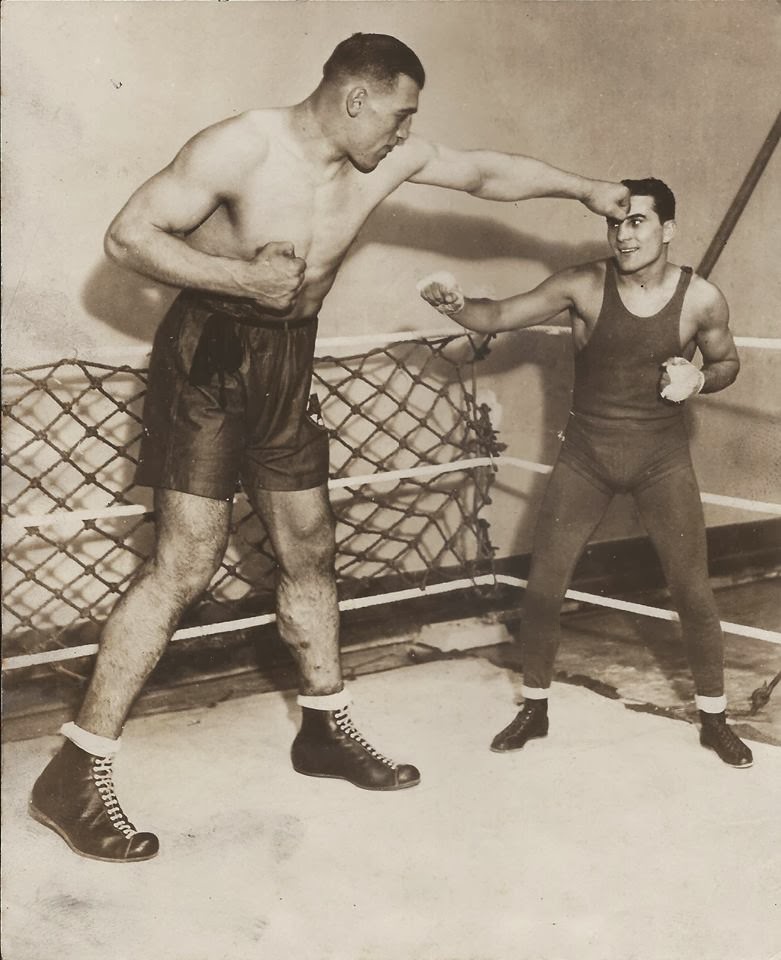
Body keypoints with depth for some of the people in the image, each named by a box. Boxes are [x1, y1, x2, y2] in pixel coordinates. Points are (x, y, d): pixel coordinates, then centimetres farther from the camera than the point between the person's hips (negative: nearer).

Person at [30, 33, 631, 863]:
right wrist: (243, 276, -25)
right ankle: (74, 778, -8)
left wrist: (582, 188, 15)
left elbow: (486, 172, 15)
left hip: (286, 368, 8)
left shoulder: (387, 162, 0)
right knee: (186, 563, -13)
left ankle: (326, 730, 31)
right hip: (207, 363, -7)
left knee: (309, 552, 13)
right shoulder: (238, 149, -19)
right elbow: (127, 236, -19)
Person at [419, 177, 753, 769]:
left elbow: (728, 361, 8)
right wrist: (455, 306, -34)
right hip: (585, 456, 1)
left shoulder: (701, 299, -9)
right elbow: (500, 317, -13)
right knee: (543, 586, 2)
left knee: (693, 592, 3)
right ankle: (535, 708, 23)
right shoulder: (583, 286, -11)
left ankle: (714, 719, 23)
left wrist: (700, 378, -15)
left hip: (662, 458, 0)